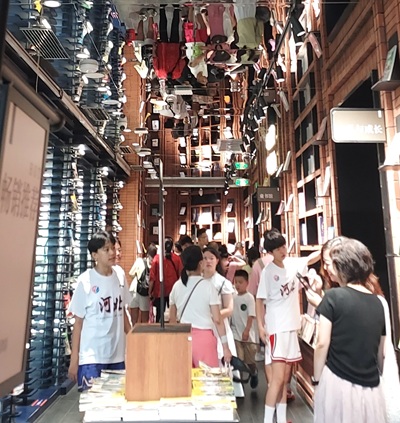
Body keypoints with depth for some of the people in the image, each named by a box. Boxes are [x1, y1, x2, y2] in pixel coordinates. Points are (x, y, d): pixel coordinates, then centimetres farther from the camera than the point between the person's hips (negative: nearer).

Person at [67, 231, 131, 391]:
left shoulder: (120, 275, 0)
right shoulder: (85, 281, -12)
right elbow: (78, 322, -6)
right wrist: (74, 358, -4)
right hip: (91, 357, -4)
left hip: (118, 354, 4)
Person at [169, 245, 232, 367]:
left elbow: (172, 318, 9)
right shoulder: (208, 287, -10)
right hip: (203, 337, -4)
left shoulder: (177, 286, 2)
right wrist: (225, 346, -3)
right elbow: (217, 320, -10)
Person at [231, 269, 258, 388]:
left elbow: (251, 316, -16)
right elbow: (230, 314, 8)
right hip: (235, 334, 3)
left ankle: (254, 374, 44)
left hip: (247, 334, -2)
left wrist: (246, 330, -24)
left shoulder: (249, 298, -12)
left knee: (250, 359, 16)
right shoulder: (233, 297, 2)